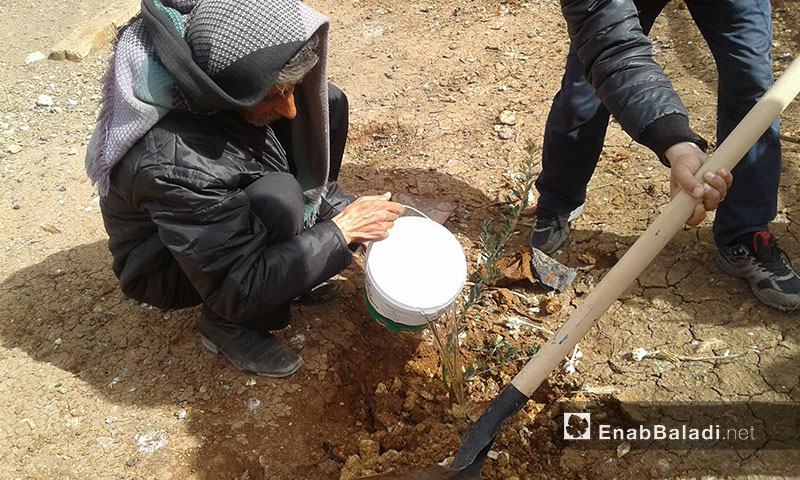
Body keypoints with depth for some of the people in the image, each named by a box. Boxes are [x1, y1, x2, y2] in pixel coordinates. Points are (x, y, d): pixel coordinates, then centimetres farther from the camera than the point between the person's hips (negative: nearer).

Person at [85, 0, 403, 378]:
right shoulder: (174, 162, -41)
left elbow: (304, 167, -4)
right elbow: (236, 292, -33)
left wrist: (346, 210, -17)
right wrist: (341, 231, -30)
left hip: (229, 197, 7)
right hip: (168, 270, -7)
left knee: (328, 103, -7)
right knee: (279, 199, -38)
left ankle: (285, 268, 3)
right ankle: (225, 325, -9)